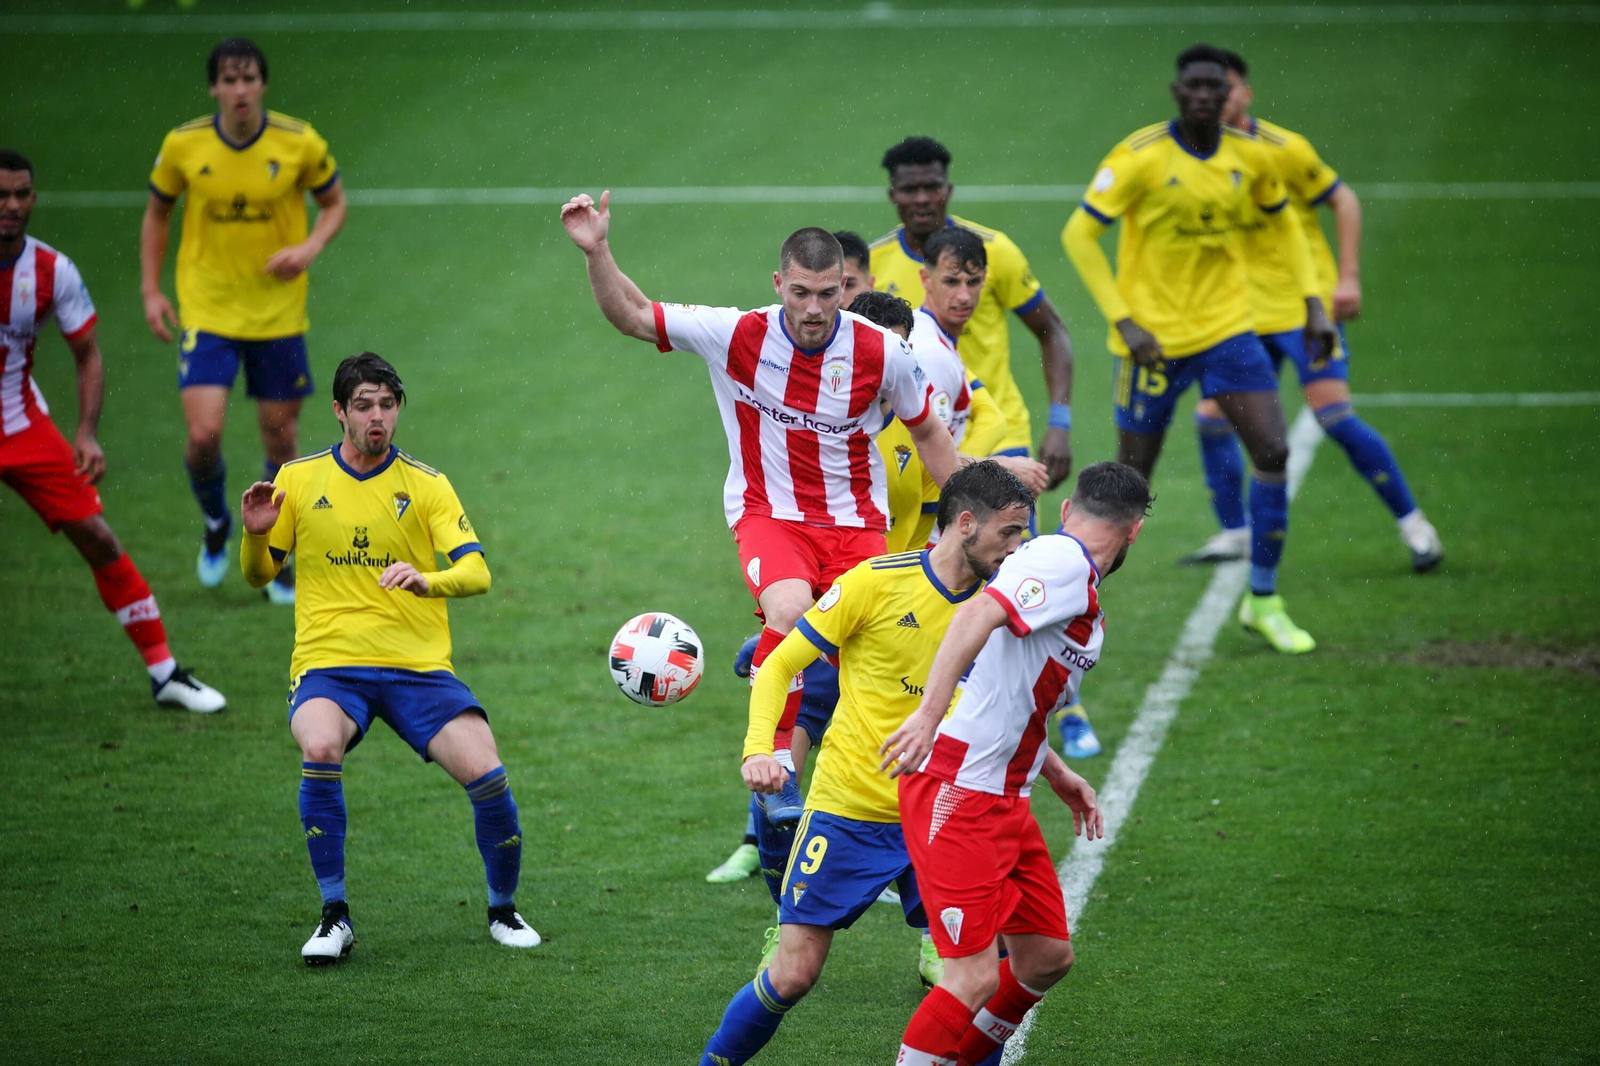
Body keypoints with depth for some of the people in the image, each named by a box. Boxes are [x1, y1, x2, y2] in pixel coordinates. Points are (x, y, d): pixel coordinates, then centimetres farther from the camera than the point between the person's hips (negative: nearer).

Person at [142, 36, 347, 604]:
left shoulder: (300, 143, -9)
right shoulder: (183, 146, -7)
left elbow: (334, 202, 6)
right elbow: (157, 214, 9)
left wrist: (310, 248, -13)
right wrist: (151, 291, 2)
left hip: (278, 315, 1)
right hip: (207, 312, 0)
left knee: (280, 436, 6)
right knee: (203, 435, -13)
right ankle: (216, 523, 20)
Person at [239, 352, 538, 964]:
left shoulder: (426, 485, 5)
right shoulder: (299, 479, 8)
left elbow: (477, 574, -5)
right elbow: (258, 575, 16)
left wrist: (428, 581, -26)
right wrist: (255, 536, -7)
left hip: (418, 665, 0)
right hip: (329, 664, 0)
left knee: (487, 775, -19)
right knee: (320, 749, -33)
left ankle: (502, 911, 10)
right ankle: (334, 917, -18)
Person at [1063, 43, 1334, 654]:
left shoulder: (1250, 157, 0)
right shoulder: (1141, 157, -14)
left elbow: (1284, 223, 18)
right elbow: (1079, 235, -12)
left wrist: (1313, 303, 7)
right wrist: (1123, 321, -18)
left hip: (1226, 328, 4)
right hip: (1155, 338, -4)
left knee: (1273, 450, -10)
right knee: (1131, 480, 0)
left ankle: (1263, 601, 4)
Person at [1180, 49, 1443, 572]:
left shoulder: (1283, 149, -11)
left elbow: (1343, 200, -4)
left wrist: (1348, 277, -10)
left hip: (1304, 306, -5)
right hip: (1243, 314, 5)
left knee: (1335, 415, -14)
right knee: (1212, 418, -2)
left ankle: (1412, 523, -2)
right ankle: (1234, 533, 17)